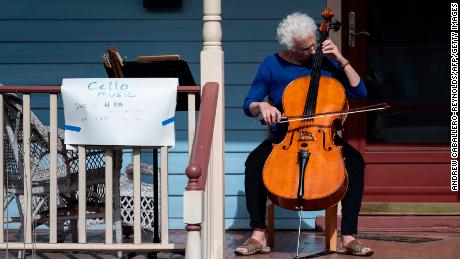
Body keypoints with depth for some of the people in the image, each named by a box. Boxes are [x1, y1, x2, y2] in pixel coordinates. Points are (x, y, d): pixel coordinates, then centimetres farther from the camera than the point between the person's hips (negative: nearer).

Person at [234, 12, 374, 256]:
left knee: (355, 160, -30)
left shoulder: (325, 62, 3)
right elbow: (248, 106, 0)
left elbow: (359, 92, 1)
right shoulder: (271, 66, -1)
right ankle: (258, 234, -26)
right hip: (283, 137, -1)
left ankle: (348, 236, -28)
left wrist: (342, 61, -9)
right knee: (254, 161, -32)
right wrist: (262, 106, -23)